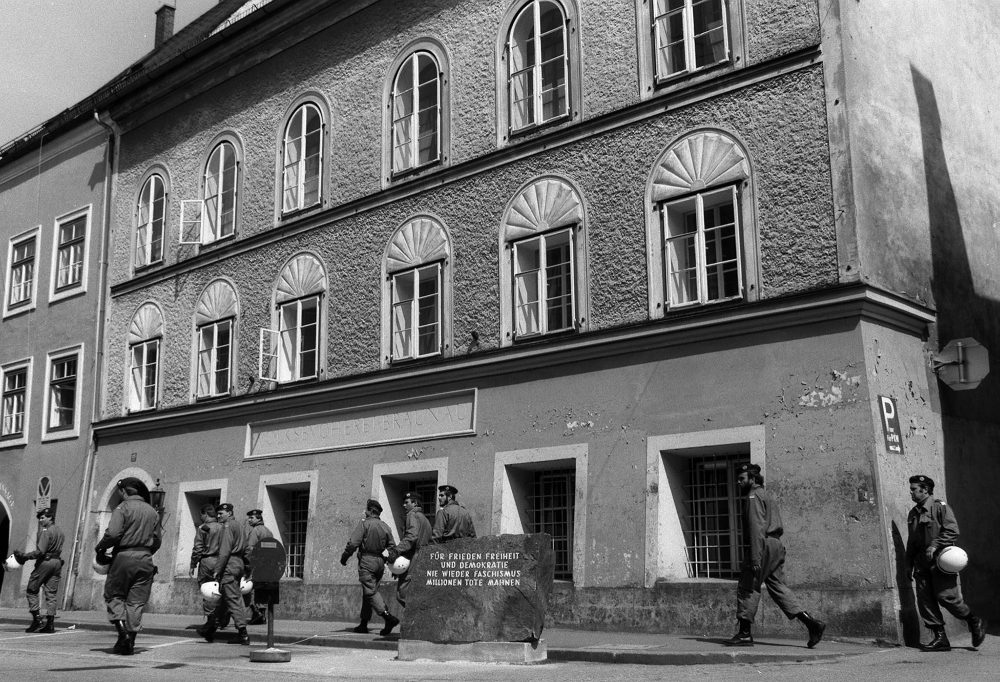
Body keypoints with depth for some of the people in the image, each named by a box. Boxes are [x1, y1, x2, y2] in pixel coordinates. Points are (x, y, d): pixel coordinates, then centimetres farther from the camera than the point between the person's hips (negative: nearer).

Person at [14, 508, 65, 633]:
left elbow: (40, 551, -19)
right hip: (57, 562, 8)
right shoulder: (60, 532, 16)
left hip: (45, 562, -8)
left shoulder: (46, 532, -11)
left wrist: (24, 556, -14)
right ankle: (49, 624, 3)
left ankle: (37, 619, -4)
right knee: (51, 594, 7)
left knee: (31, 590, 4)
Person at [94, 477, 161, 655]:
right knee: (137, 601, 6)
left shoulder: (123, 508, -5)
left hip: (124, 556, -4)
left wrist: (100, 547, 0)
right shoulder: (152, 512, 12)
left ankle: (122, 629, -10)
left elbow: (113, 533, -16)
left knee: (114, 595, 10)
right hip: (145, 560, 4)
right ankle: (130, 641, 4)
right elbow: (157, 541, 11)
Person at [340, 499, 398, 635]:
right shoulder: (385, 526, 11)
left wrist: (344, 557, -3)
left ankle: (388, 617, -24)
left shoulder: (364, 523, -8)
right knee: (368, 592, 15)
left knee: (371, 592, -9)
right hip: (380, 562, 7)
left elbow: (353, 542, -15)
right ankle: (363, 624, 18)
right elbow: (392, 546, 10)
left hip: (366, 561, -7)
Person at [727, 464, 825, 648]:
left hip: (763, 546, -10)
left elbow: (756, 528, -18)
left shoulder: (754, 496, -7)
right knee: (778, 587, 7)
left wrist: (755, 558, -24)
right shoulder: (766, 495, 24)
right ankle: (812, 624, -2)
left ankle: (745, 633, -1)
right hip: (775, 545, 10)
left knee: (747, 588, -3)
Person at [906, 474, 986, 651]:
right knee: (925, 600, -1)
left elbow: (952, 531, -12)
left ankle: (975, 622, 16)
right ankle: (940, 638, 4)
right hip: (922, 563, 7)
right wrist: (909, 564, 17)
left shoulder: (940, 507, -4)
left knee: (946, 596, -9)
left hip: (940, 561, -7)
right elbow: (911, 542, 20)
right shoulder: (913, 513, 16)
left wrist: (935, 545, -22)